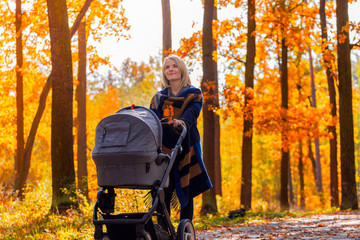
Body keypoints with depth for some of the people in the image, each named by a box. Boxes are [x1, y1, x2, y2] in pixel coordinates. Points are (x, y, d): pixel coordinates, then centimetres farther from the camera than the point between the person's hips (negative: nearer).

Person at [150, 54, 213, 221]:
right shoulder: (158, 98, 19)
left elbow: (192, 112, -11)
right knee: (163, 191, -8)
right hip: (164, 148, 2)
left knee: (186, 193, -3)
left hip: (186, 147, -2)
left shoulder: (194, 94, 10)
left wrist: (181, 122, -33)